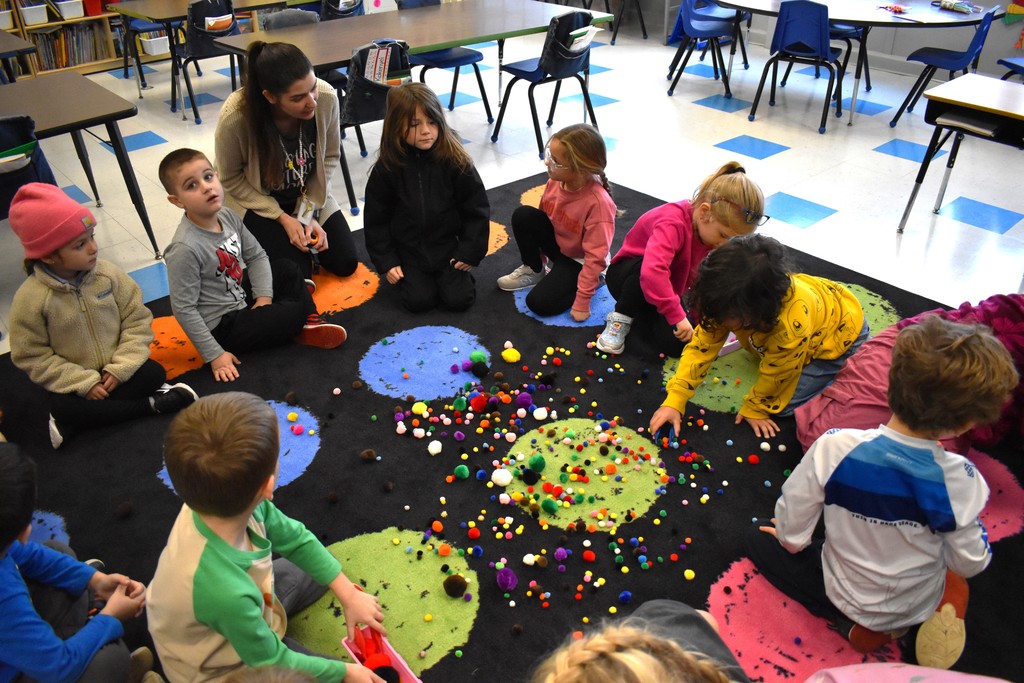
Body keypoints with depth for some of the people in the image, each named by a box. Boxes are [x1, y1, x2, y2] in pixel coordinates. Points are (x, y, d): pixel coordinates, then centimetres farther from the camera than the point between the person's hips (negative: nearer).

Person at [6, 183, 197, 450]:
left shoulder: (108, 274, -12)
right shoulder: (30, 299, -18)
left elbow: (137, 319, -7)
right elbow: (31, 356, -12)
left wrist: (120, 367, -17)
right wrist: (84, 383, -19)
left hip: (116, 371, 3)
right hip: (73, 381, -2)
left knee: (154, 373, -23)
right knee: (60, 407, -31)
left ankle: (70, 427, -18)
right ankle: (153, 404, -21)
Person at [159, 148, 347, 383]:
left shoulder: (227, 216, -7)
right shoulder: (185, 248, -29)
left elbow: (256, 256, 6)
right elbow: (183, 309, -24)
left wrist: (264, 296, -8)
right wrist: (214, 354, -21)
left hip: (243, 295, 8)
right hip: (224, 324, -8)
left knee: (287, 268, 12)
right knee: (296, 312, -14)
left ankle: (309, 321, 6)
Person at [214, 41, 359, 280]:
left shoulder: (326, 97, -26)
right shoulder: (235, 116, -32)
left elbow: (331, 157, -8)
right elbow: (231, 179, -14)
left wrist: (308, 212, -14)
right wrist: (282, 218, -18)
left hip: (309, 195, 3)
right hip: (257, 200, -3)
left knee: (345, 264, 1)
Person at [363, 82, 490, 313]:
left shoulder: (455, 161, -15)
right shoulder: (386, 168, -13)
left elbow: (476, 210, -7)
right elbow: (376, 220, -3)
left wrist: (469, 252, -7)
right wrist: (386, 262, -5)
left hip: (447, 245, 0)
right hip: (408, 250, 0)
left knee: (459, 299, -8)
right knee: (420, 301, -10)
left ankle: (458, 267, 22)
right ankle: (410, 274, 22)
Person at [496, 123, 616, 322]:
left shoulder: (598, 203, -34)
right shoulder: (555, 181, -15)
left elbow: (595, 257, -29)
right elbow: (542, 218, 4)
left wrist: (582, 301, -24)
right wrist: (539, 253, 15)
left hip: (579, 260, -6)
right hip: (556, 243, 6)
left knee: (539, 302, -19)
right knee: (522, 216, -17)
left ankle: (591, 280, 4)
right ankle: (533, 270, 5)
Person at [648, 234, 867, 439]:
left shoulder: (792, 325, -46)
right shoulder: (730, 303, -30)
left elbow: (774, 375, -29)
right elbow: (702, 344, -23)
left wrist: (755, 409, -11)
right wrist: (674, 401, -28)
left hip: (841, 333, -6)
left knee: (785, 404, -10)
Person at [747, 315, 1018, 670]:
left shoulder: (835, 448, -33)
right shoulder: (959, 479, -29)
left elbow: (790, 531, -20)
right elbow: (970, 563, -11)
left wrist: (792, 539, 4)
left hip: (845, 594, -2)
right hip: (919, 605, 3)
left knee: (759, 539, 16)